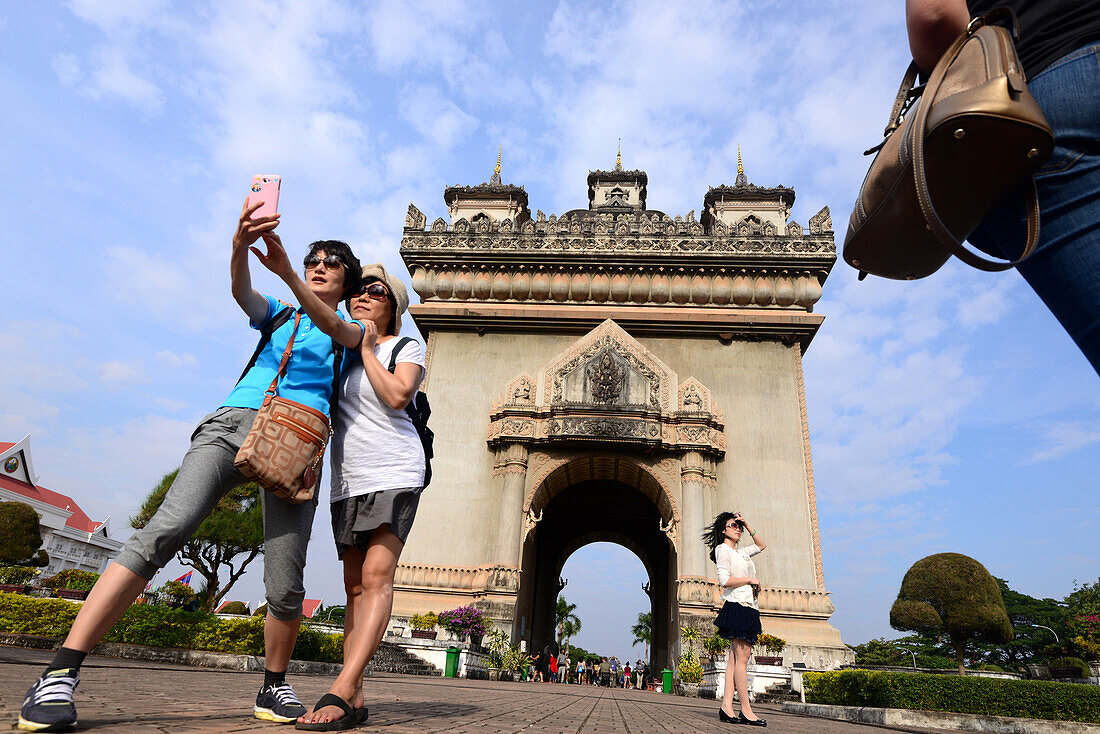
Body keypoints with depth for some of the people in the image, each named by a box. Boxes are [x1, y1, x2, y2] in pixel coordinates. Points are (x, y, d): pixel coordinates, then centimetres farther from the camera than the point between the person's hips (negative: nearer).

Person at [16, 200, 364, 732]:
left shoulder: (354, 330, 21)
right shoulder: (278, 315, 27)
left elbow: (330, 325, -3)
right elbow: (241, 292, 5)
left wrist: (285, 271, -19)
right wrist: (241, 246, -17)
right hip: (232, 422, 1)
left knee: (285, 588, -9)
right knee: (164, 531, -21)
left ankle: (274, 687, 13)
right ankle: (60, 675, -16)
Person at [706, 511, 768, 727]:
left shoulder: (741, 552, 21)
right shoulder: (722, 549, -4)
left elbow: (761, 545, 34)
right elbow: (724, 580, -15)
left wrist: (747, 526, 21)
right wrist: (750, 579, -6)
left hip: (748, 608, 9)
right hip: (737, 606, -9)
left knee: (735, 658, 3)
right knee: (742, 659, -9)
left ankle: (727, 706, 1)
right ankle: (746, 711, -7)